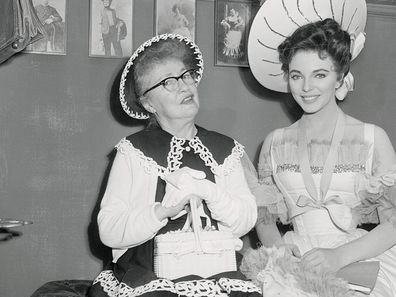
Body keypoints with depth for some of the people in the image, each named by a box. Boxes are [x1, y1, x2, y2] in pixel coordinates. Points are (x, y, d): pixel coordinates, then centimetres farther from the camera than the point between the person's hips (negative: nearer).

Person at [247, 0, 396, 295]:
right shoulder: (275, 143, 8)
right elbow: (264, 219, 11)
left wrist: (339, 256, -15)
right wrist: (284, 252, -8)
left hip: (362, 264, -2)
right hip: (298, 268, 2)